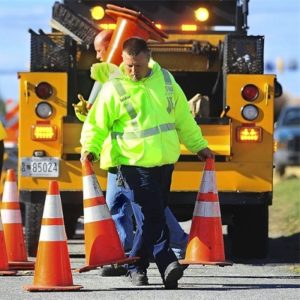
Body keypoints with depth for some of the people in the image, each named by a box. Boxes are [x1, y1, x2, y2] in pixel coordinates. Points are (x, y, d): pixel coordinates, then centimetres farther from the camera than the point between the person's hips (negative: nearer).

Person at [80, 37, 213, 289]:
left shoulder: (164, 80, 8)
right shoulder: (113, 89, -6)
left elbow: (183, 117, 18)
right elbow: (97, 124, -2)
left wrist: (199, 145, 21)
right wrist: (90, 148, -17)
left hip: (165, 162, 5)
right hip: (134, 163, -5)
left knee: (154, 216, 9)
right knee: (152, 217, -14)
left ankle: (137, 267, 19)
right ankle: (167, 263, -12)